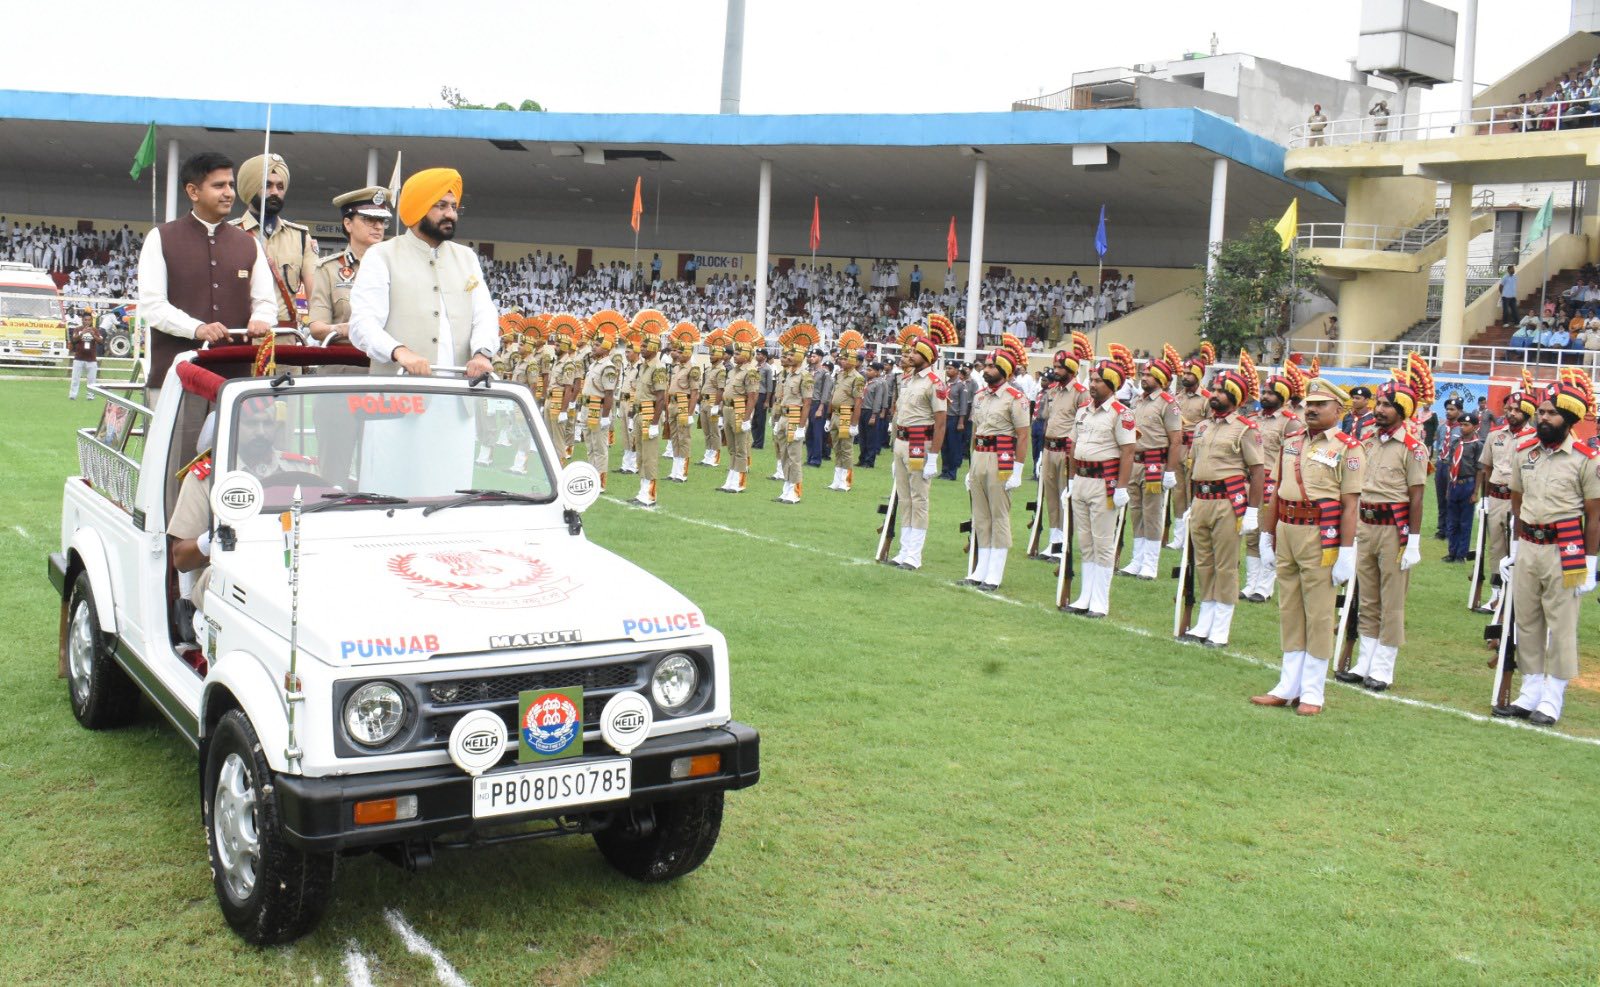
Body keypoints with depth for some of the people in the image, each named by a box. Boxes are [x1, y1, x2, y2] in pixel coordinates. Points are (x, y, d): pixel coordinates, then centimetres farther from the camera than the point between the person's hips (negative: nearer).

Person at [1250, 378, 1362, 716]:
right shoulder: (1291, 442, 13)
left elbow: (1350, 504, -11)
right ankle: (1288, 687, 19)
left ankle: (1312, 692, 9)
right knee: (1289, 611, 11)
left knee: (1318, 615, 1)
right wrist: (1267, 535, 16)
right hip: (1286, 534, 6)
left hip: (1321, 537, -6)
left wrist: (1346, 553, -15)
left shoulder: (1347, 448, -6)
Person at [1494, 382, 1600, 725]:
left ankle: (1552, 700, 8)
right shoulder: (1524, 452, 7)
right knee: (1527, 622, 10)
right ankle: (1530, 693, 20)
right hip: (1526, 548, 5)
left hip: (1564, 552, -5)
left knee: (1561, 626, 1)